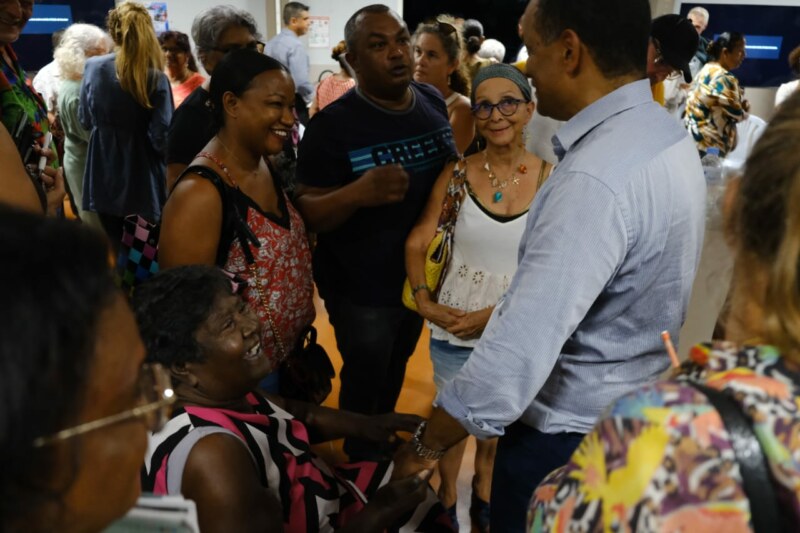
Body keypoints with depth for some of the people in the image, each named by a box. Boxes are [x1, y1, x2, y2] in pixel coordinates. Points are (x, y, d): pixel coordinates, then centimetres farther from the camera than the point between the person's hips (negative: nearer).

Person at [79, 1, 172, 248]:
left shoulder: (92, 67, -4)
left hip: (104, 176, 3)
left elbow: (85, 120, 9)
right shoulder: (156, 78, -14)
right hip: (142, 179, -3)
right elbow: (161, 138, -15)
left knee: (113, 250, 15)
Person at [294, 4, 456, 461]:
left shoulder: (434, 102, -4)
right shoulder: (333, 124, -20)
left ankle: (385, 446, 51)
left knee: (395, 373, 26)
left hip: (421, 274, 5)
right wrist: (358, 192, -39)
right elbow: (307, 213, -21)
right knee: (364, 384, 14)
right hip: (362, 287, -5)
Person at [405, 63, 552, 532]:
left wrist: (496, 314, -17)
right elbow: (417, 243, -4)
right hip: (455, 324, 0)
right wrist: (426, 303, -16)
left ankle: (484, 492, 48)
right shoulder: (457, 174, -9)